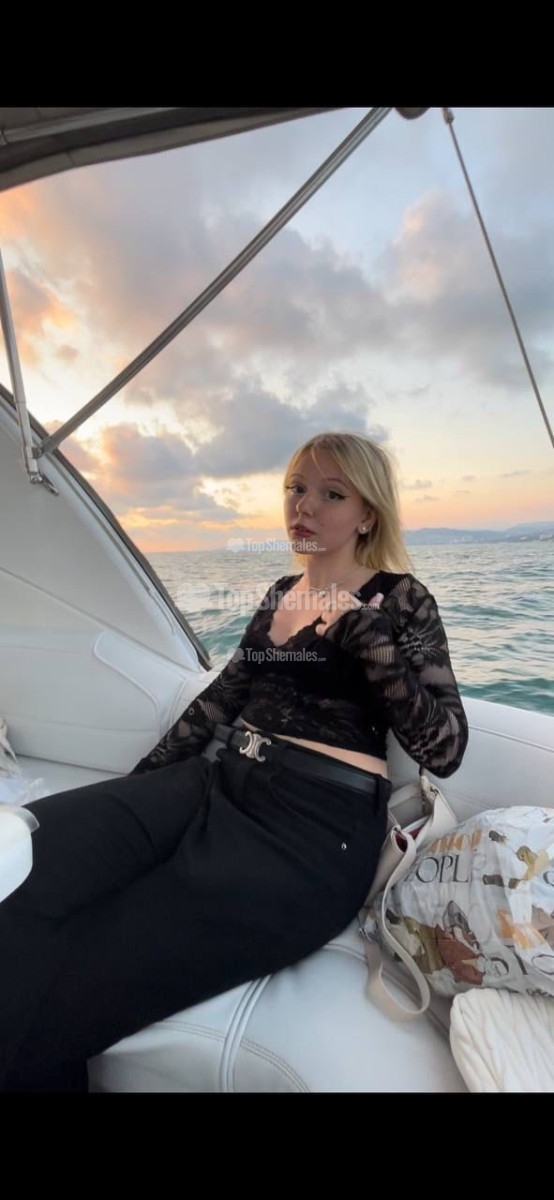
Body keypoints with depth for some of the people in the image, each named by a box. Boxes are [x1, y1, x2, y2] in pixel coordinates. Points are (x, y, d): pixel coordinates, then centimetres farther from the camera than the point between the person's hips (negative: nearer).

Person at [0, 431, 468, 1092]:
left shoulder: (400, 597, 2)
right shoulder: (282, 591, 19)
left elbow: (444, 749, -7)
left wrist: (360, 623, -14)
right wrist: (135, 782, 14)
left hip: (316, 821, -5)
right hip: (216, 779, 6)